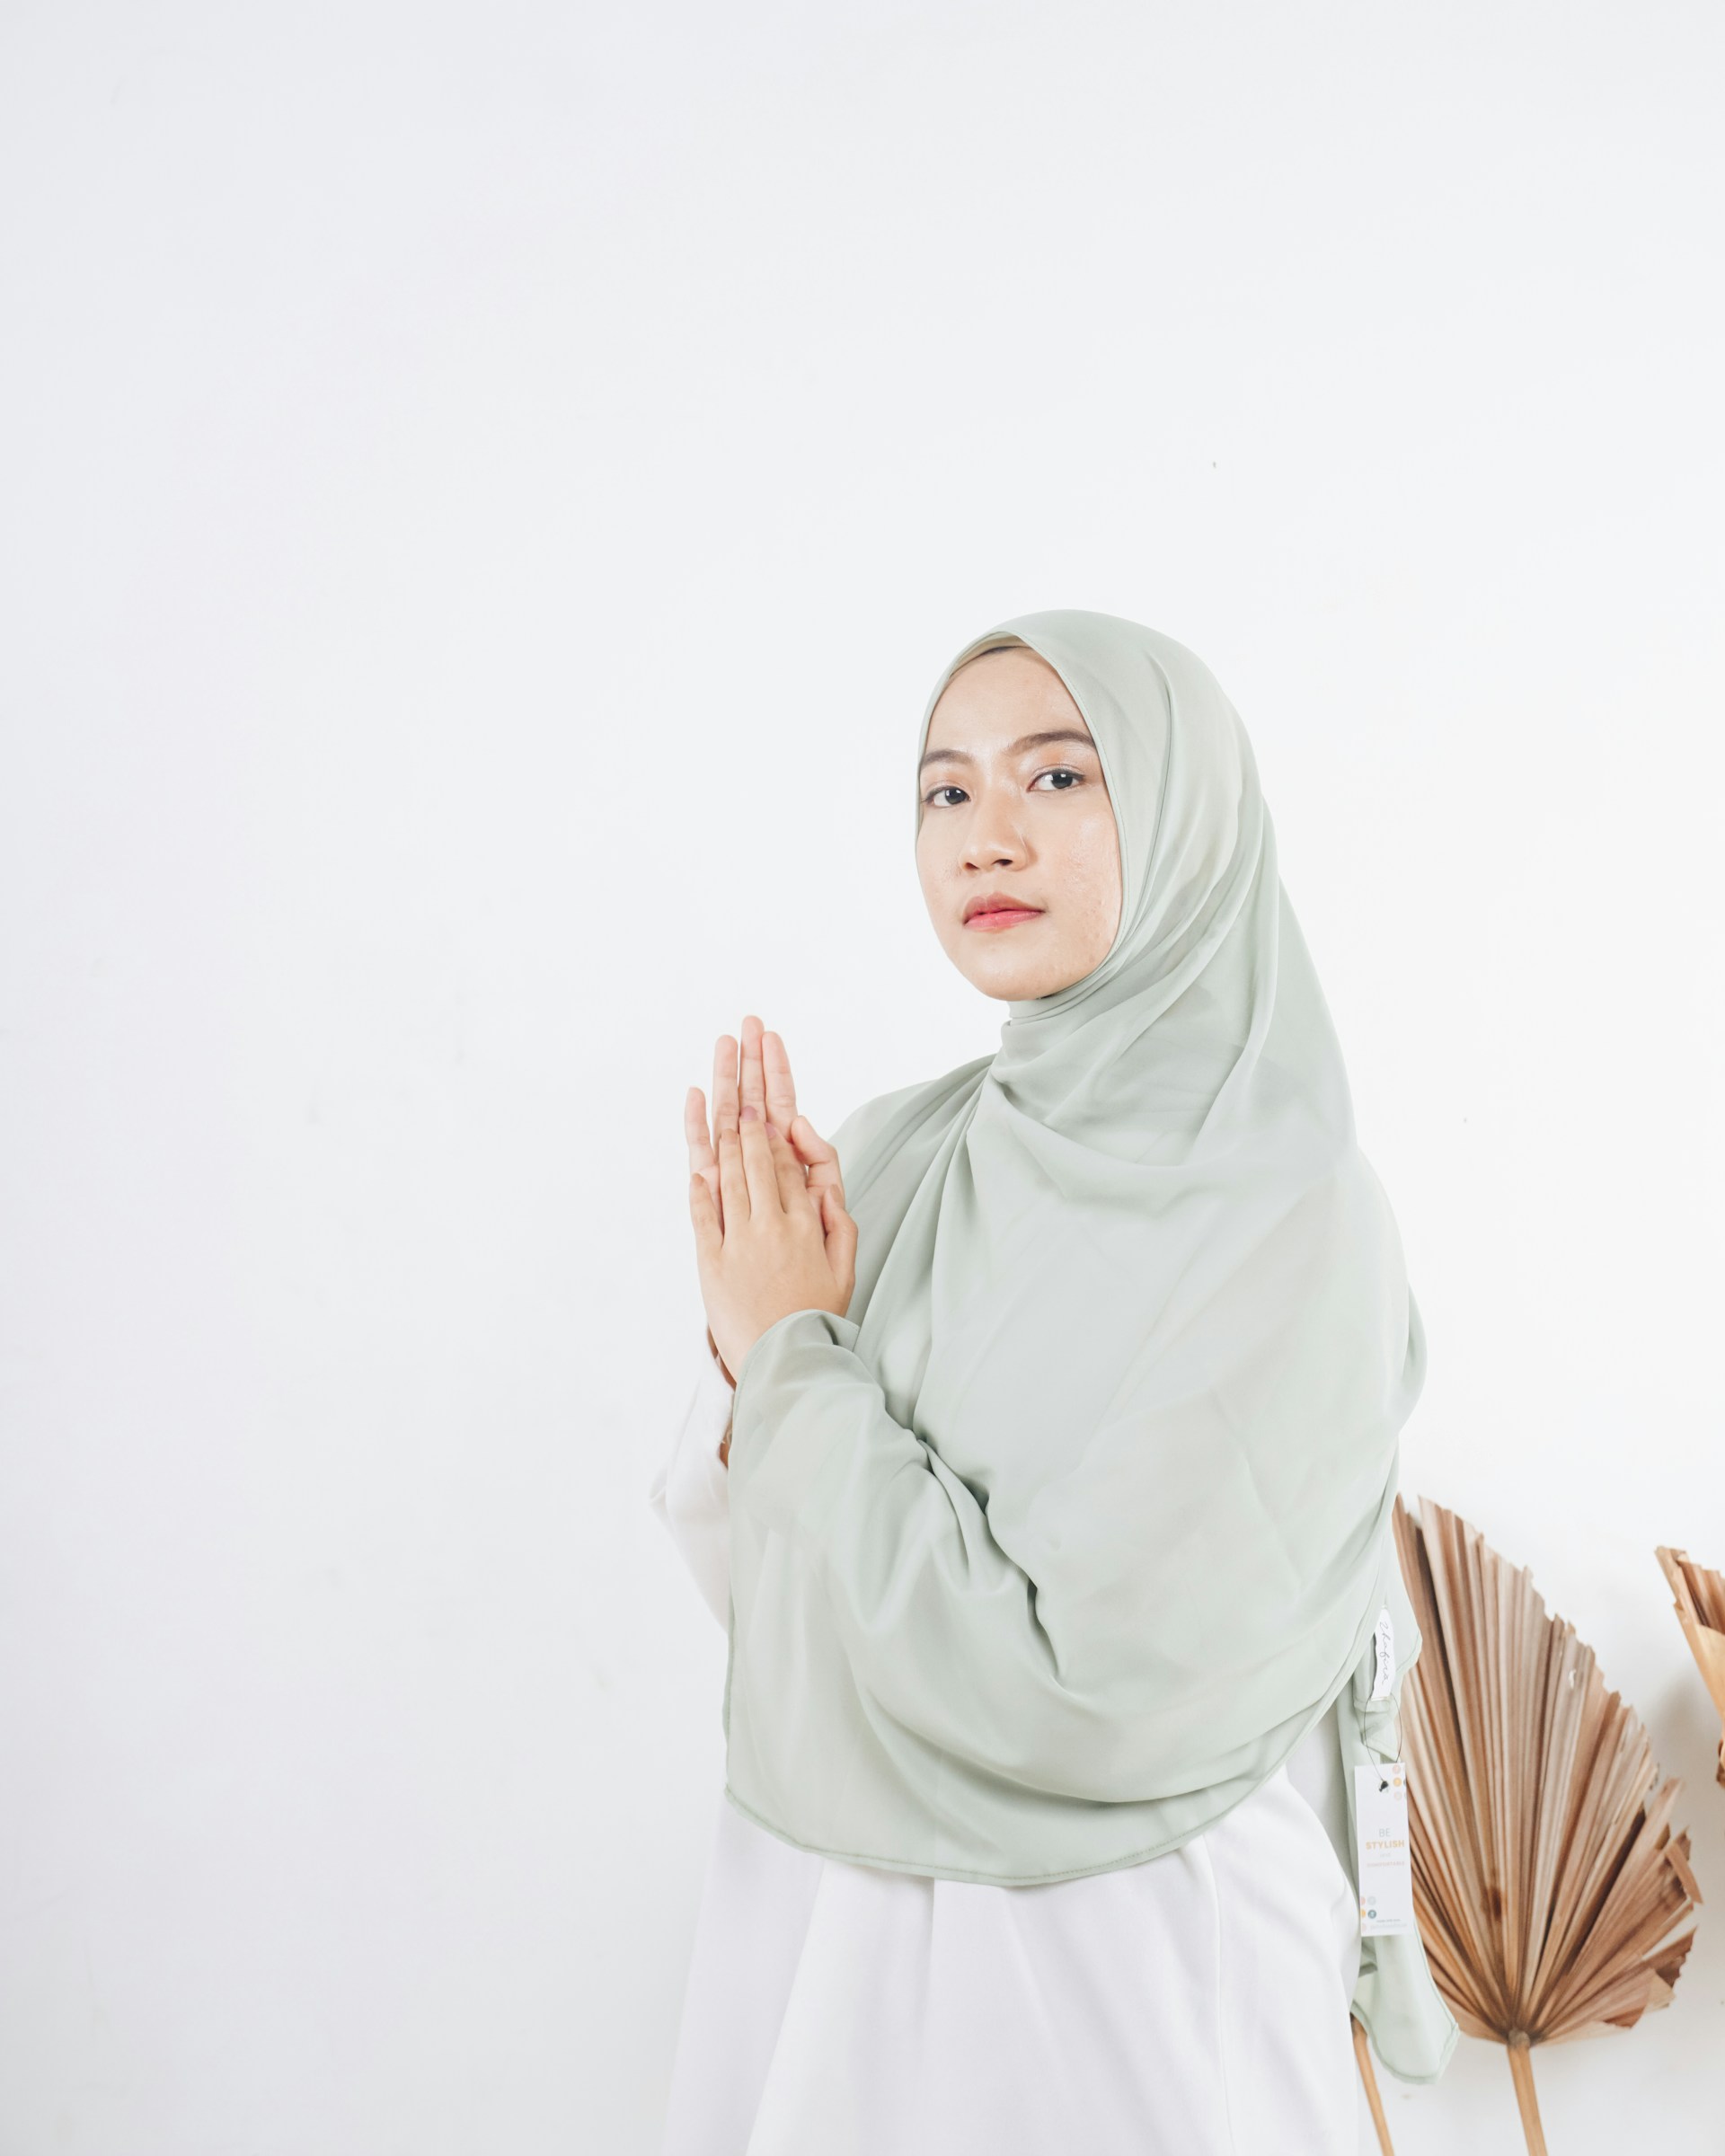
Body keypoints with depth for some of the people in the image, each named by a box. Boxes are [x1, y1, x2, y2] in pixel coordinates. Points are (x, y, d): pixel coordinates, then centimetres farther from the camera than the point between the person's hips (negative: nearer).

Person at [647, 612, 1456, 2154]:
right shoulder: (892, 1157, -3)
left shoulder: (1291, 1227, -19)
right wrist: (749, 1353, -18)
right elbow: (761, 1585, 1)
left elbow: (1071, 1697, -24)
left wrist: (803, 1357, -17)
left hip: (1112, 1971, -5)